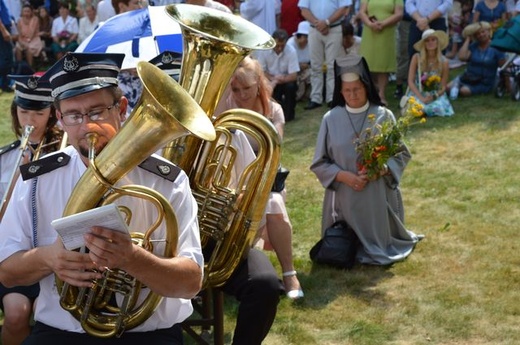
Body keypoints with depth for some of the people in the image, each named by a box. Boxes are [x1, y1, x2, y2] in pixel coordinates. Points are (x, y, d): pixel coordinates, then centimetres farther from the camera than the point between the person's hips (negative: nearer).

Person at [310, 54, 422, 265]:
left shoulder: (383, 116, -4)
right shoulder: (331, 119, -3)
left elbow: (402, 154, 1)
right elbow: (319, 163, 0)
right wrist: (345, 176, -15)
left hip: (379, 195, 0)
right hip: (345, 197, 0)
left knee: (381, 240, 8)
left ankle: (379, 248, 35)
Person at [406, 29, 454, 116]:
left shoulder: (444, 62, -4)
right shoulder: (416, 58, -6)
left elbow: (443, 87, 0)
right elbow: (410, 81, -7)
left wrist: (433, 97, -19)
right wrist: (421, 98, -18)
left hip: (436, 95, 1)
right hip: (417, 93, -1)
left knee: (439, 109, -31)